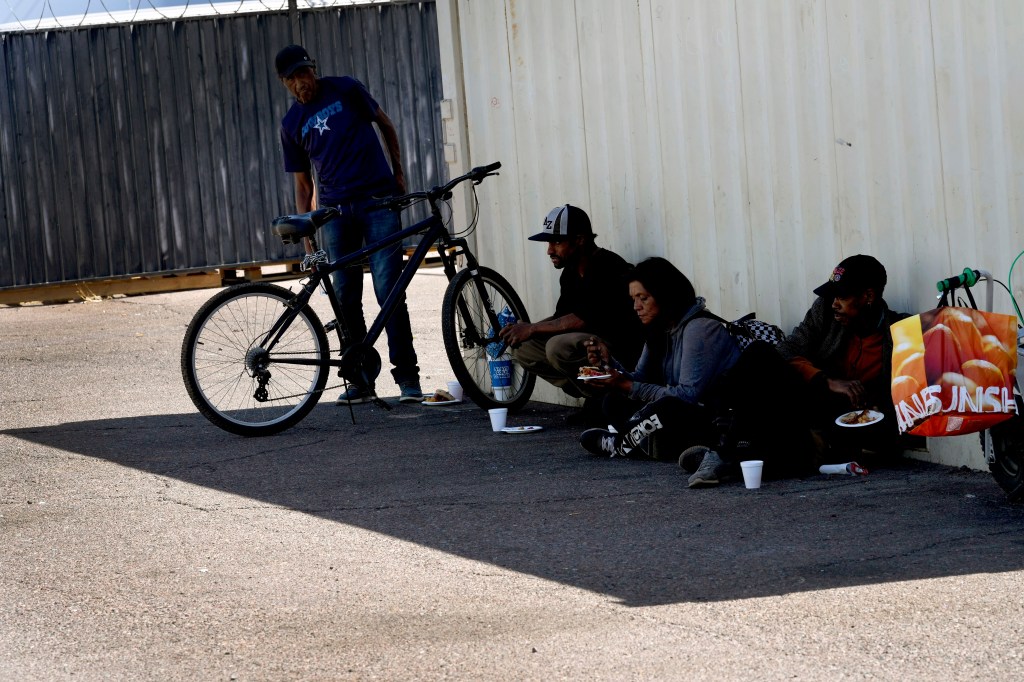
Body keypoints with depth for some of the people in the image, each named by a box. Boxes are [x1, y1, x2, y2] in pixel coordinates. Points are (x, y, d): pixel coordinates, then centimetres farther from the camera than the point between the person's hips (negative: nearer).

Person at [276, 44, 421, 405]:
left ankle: (407, 375, -6)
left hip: (378, 201, -3)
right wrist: (305, 240, 6)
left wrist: (398, 174, 8)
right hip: (336, 211, 3)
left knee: (388, 290, -10)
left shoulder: (346, 90, 3)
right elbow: (302, 185, 12)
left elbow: (385, 125, 15)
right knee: (346, 297, 0)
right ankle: (361, 379, 9)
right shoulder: (292, 124, 10)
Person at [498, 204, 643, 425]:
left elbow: (584, 320, -27)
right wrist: (523, 330, -4)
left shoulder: (607, 267, -19)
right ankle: (594, 398, 5)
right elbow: (562, 317, 14)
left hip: (622, 348, -10)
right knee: (523, 348, 5)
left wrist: (533, 328, -19)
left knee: (559, 347, -32)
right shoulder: (570, 274, 11)